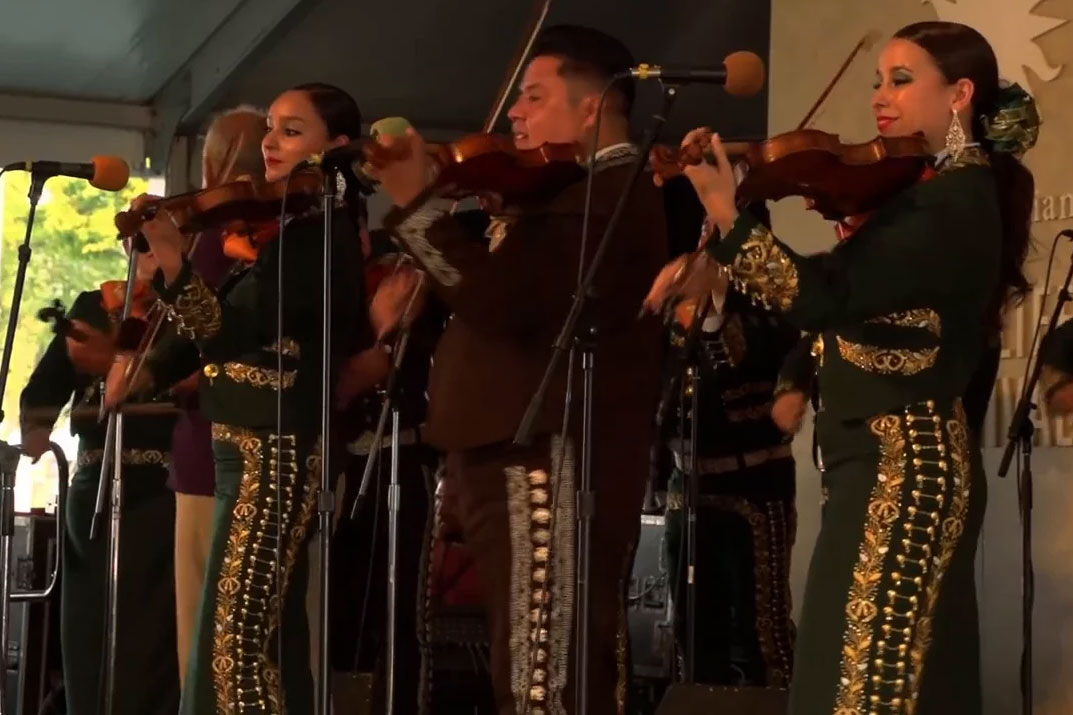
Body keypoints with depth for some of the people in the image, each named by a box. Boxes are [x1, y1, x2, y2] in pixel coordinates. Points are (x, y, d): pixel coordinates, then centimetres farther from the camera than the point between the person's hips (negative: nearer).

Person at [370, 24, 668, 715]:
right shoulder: (578, 194, 23)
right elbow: (499, 297, 29)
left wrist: (415, 205, -23)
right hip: (527, 456, 11)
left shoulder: (612, 194, -12)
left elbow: (507, 298, -25)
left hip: (551, 462, -11)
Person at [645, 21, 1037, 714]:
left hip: (902, 466, -10)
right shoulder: (934, 190, 15)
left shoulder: (956, 201, -15)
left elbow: (829, 297, -24)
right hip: (899, 460, 10)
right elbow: (835, 288, 13)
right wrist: (715, 266, 0)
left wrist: (727, 218, -29)